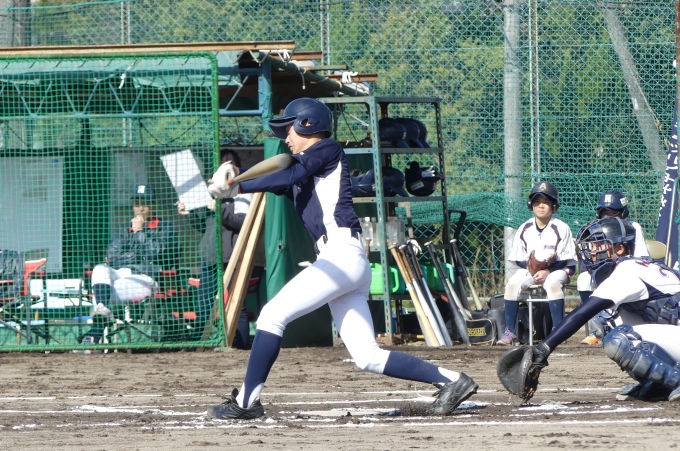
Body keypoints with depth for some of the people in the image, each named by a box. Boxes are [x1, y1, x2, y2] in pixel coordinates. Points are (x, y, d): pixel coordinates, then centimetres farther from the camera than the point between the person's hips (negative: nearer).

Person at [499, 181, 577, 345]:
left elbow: (566, 260, -8)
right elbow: (518, 259, 3)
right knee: (513, 284, -26)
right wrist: (530, 267, -18)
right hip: (529, 269, 3)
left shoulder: (561, 228, -7)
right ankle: (510, 332, -25)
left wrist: (548, 271, -23)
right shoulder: (524, 229, 1)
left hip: (557, 269, -3)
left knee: (553, 283, -37)